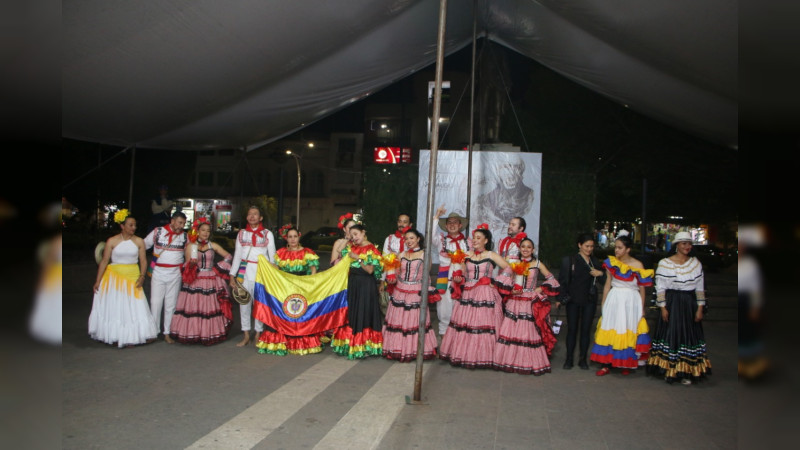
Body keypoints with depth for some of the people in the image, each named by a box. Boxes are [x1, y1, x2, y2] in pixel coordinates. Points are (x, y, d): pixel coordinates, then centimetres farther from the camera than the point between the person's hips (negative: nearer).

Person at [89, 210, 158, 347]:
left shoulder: (139, 241, 1)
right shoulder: (112, 241, -4)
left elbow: (143, 261, 2)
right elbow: (104, 261, -3)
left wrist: (142, 276, -13)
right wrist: (98, 281, -4)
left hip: (133, 278, 1)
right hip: (114, 277, -1)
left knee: (133, 308, 0)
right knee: (114, 308, 4)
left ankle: (130, 338, 11)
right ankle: (115, 337, 16)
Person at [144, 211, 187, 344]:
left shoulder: (184, 236, 2)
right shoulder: (157, 232, -2)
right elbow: (143, 245, 9)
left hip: (175, 274, 1)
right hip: (158, 272, -1)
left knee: (171, 304, 7)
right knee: (156, 302, 1)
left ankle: (167, 333, 16)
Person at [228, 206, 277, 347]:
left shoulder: (267, 234, 5)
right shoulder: (241, 233, 12)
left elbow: (272, 256, 5)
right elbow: (237, 255, 12)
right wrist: (232, 275, 7)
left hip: (261, 272, -2)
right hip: (244, 271, 3)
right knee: (244, 302, 2)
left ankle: (258, 335, 10)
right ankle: (246, 335, 13)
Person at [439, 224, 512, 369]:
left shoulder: (491, 256, 2)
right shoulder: (467, 256, 13)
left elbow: (508, 269, 0)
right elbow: (463, 274, 19)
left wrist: (495, 282, -6)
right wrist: (458, 278, -2)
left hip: (485, 296, -4)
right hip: (468, 295, 4)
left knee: (484, 326, -4)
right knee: (463, 325, 4)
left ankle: (483, 357, 7)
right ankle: (464, 355, 15)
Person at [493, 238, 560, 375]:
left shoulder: (538, 264, 4)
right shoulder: (515, 264, 10)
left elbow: (551, 279, 5)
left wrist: (540, 289, -6)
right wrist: (511, 290, -6)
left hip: (531, 303, -2)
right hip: (514, 301, 2)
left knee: (530, 331, -3)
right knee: (510, 330, 1)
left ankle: (529, 363, 7)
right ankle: (510, 361, 12)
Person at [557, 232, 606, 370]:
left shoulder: (595, 261, 10)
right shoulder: (571, 260, -2)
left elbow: (603, 281, 16)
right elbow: (563, 280, -3)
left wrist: (601, 274, -6)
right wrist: (560, 299, -5)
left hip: (590, 300, 3)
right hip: (573, 300, -3)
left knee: (586, 330, 5)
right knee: (572, 329, 1)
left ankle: (583, 359, 15)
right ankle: (569, 359, 11)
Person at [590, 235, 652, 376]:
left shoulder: (637, 265, -5)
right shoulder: (611, 263, 2)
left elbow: (642, 288, 1)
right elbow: (607, 285, 8)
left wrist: (642, 308, 2)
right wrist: (604, 303, 7)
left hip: (631, 301, -2)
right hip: (614, 300, 2)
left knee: (629, 331, 3)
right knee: (609, 331, -1)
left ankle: (627, 364, 19)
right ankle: (606, 364, 4)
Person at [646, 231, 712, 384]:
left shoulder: (696, 263, 7)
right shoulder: (664, 263, -4)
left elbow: (700, 287, 8)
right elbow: (660, 287, -4)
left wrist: (700, 308, 3)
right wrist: (663, 307, -8)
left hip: (690, 305, 3)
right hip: (672, 304, -3)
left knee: (690, 336, 5)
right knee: (670, 335, 0)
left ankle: (686, 372, 15)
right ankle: (668, 370, 12)